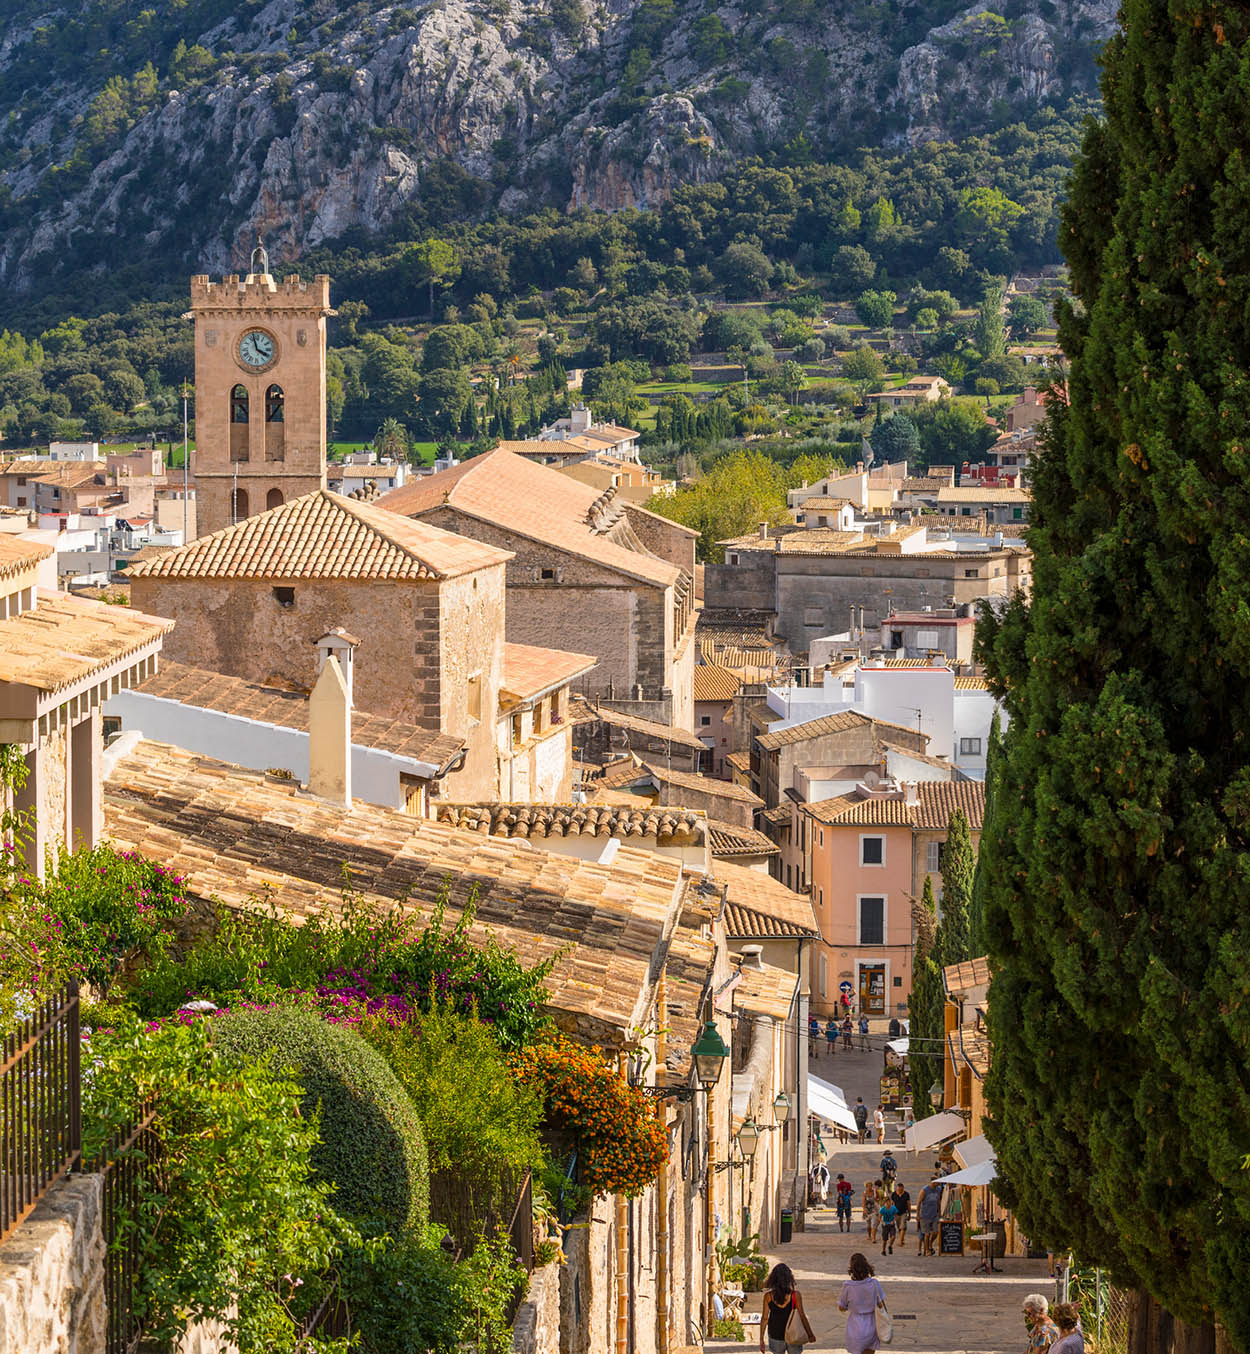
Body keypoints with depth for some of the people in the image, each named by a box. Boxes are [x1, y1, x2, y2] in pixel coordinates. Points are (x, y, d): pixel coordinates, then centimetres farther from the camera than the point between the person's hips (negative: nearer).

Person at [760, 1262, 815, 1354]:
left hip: (775, 1335, 1)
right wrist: (810, 1334, -1)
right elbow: (802, 1316, -12)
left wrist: (761, 1339, 0)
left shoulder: (768, 1296, -11)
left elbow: (765, 1318, -7)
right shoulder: (795, 1295, -15)